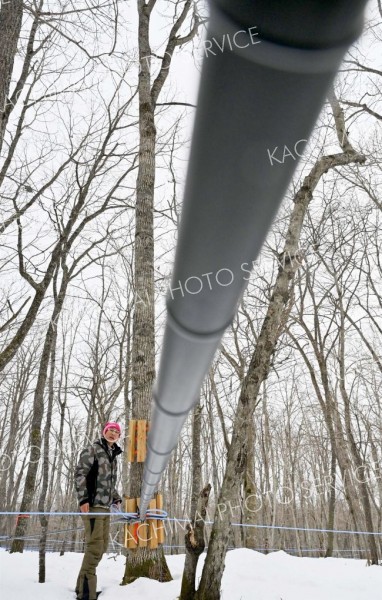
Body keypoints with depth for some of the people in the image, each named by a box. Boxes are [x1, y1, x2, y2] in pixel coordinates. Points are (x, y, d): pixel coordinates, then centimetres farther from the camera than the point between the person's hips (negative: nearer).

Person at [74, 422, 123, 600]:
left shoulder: (113, 456, 18)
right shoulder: (93, 449, -5)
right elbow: (80, 474, -13)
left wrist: (116, 499, 13)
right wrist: (83, 499, -19)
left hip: (105, 506, 9)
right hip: (92, 504, -9)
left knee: (102, 545, 12)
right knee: (95, 545, -10)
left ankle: (85, 585, 23)